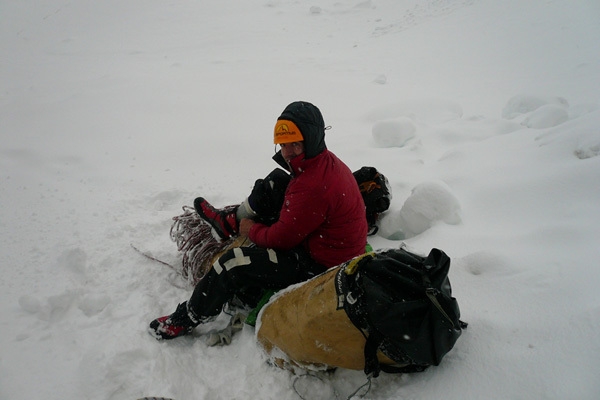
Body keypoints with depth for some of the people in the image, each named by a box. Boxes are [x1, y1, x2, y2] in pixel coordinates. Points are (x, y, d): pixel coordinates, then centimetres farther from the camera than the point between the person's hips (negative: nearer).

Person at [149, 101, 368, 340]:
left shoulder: (314, 185, -33)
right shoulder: (325, 161, -1)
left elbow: (281, 237, -25)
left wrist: (251, 230, -3)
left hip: (320, 265, -10)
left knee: (235, 263, -14)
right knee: (278, 181, 11)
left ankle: (188, 319, 9)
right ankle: (231, 220, 26)